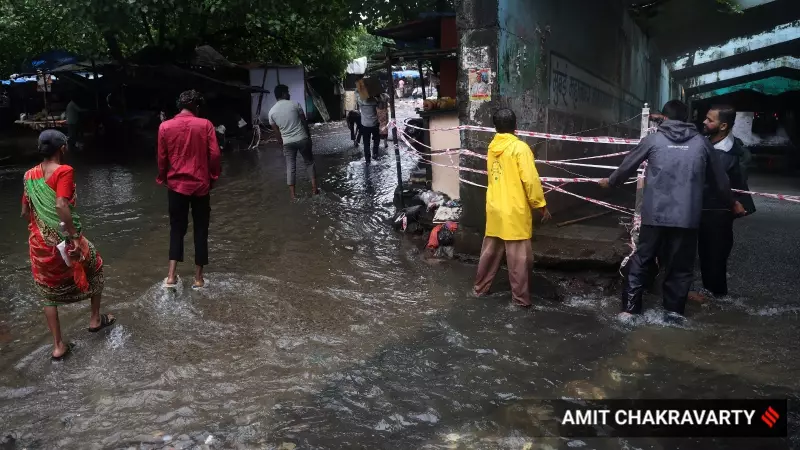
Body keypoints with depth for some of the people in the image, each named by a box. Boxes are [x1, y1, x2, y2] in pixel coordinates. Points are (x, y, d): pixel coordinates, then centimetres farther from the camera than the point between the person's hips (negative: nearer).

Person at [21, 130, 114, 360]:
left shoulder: (30, 175, 6)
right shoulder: (64, 171, -14)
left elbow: (25, 212, 10)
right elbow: (61, 205, -27)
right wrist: (74, 236, -22)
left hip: (40, 242, 5)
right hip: (63, 239, -5)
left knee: (49, 292, 14)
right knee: (94, 267, 23)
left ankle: (58, 346, 19)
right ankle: (95, 318, 34)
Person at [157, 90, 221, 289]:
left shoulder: (165, 127, -1)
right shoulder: (205, 125, -5)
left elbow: (162, 157, 3)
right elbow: (214, 155, -7)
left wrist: (162, 178, 18)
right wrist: (213, 177, 7)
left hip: (176, 184, 1)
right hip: (200, 184, -1)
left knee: (177, 228, 12)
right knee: (201, 230, 8)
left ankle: (172, 275, 2)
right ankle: (198, 277, 12)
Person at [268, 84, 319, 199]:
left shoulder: (272, 111, 0)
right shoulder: (294, 105, -7)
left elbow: (276, 131, 6)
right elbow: (304, 121, -1)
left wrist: (281, 142, 19)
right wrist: (308, 135, 13)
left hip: (287, 142, 2)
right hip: (302, 139, -2)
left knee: (290, 167, 8)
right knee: (309, 162, 13)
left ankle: (292, 193, 7)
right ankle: (314, 188, 13)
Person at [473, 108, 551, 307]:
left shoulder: (492, 147, 6)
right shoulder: (520, 147, -14)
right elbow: (530, 180, -16)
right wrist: (542, 205, -8)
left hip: (494, 208, 6)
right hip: (514, 211, -6)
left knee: (490, 250, 17)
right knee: (519, 257, 1)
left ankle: (480, 287, 28)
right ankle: (521, 298, 7)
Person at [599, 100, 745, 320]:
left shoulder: (653, 139, 2)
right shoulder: (701, 142, 6)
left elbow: (628, 165, 14)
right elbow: (719, 179, 15)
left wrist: (611, 181, 33)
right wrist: (731, 203, 32)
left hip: (655, 214, 0)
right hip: (687, 216, 1)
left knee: (641, 260, 10)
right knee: (680, 265, 12)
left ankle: (629, 307, 12)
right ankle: (674, 310, 16)